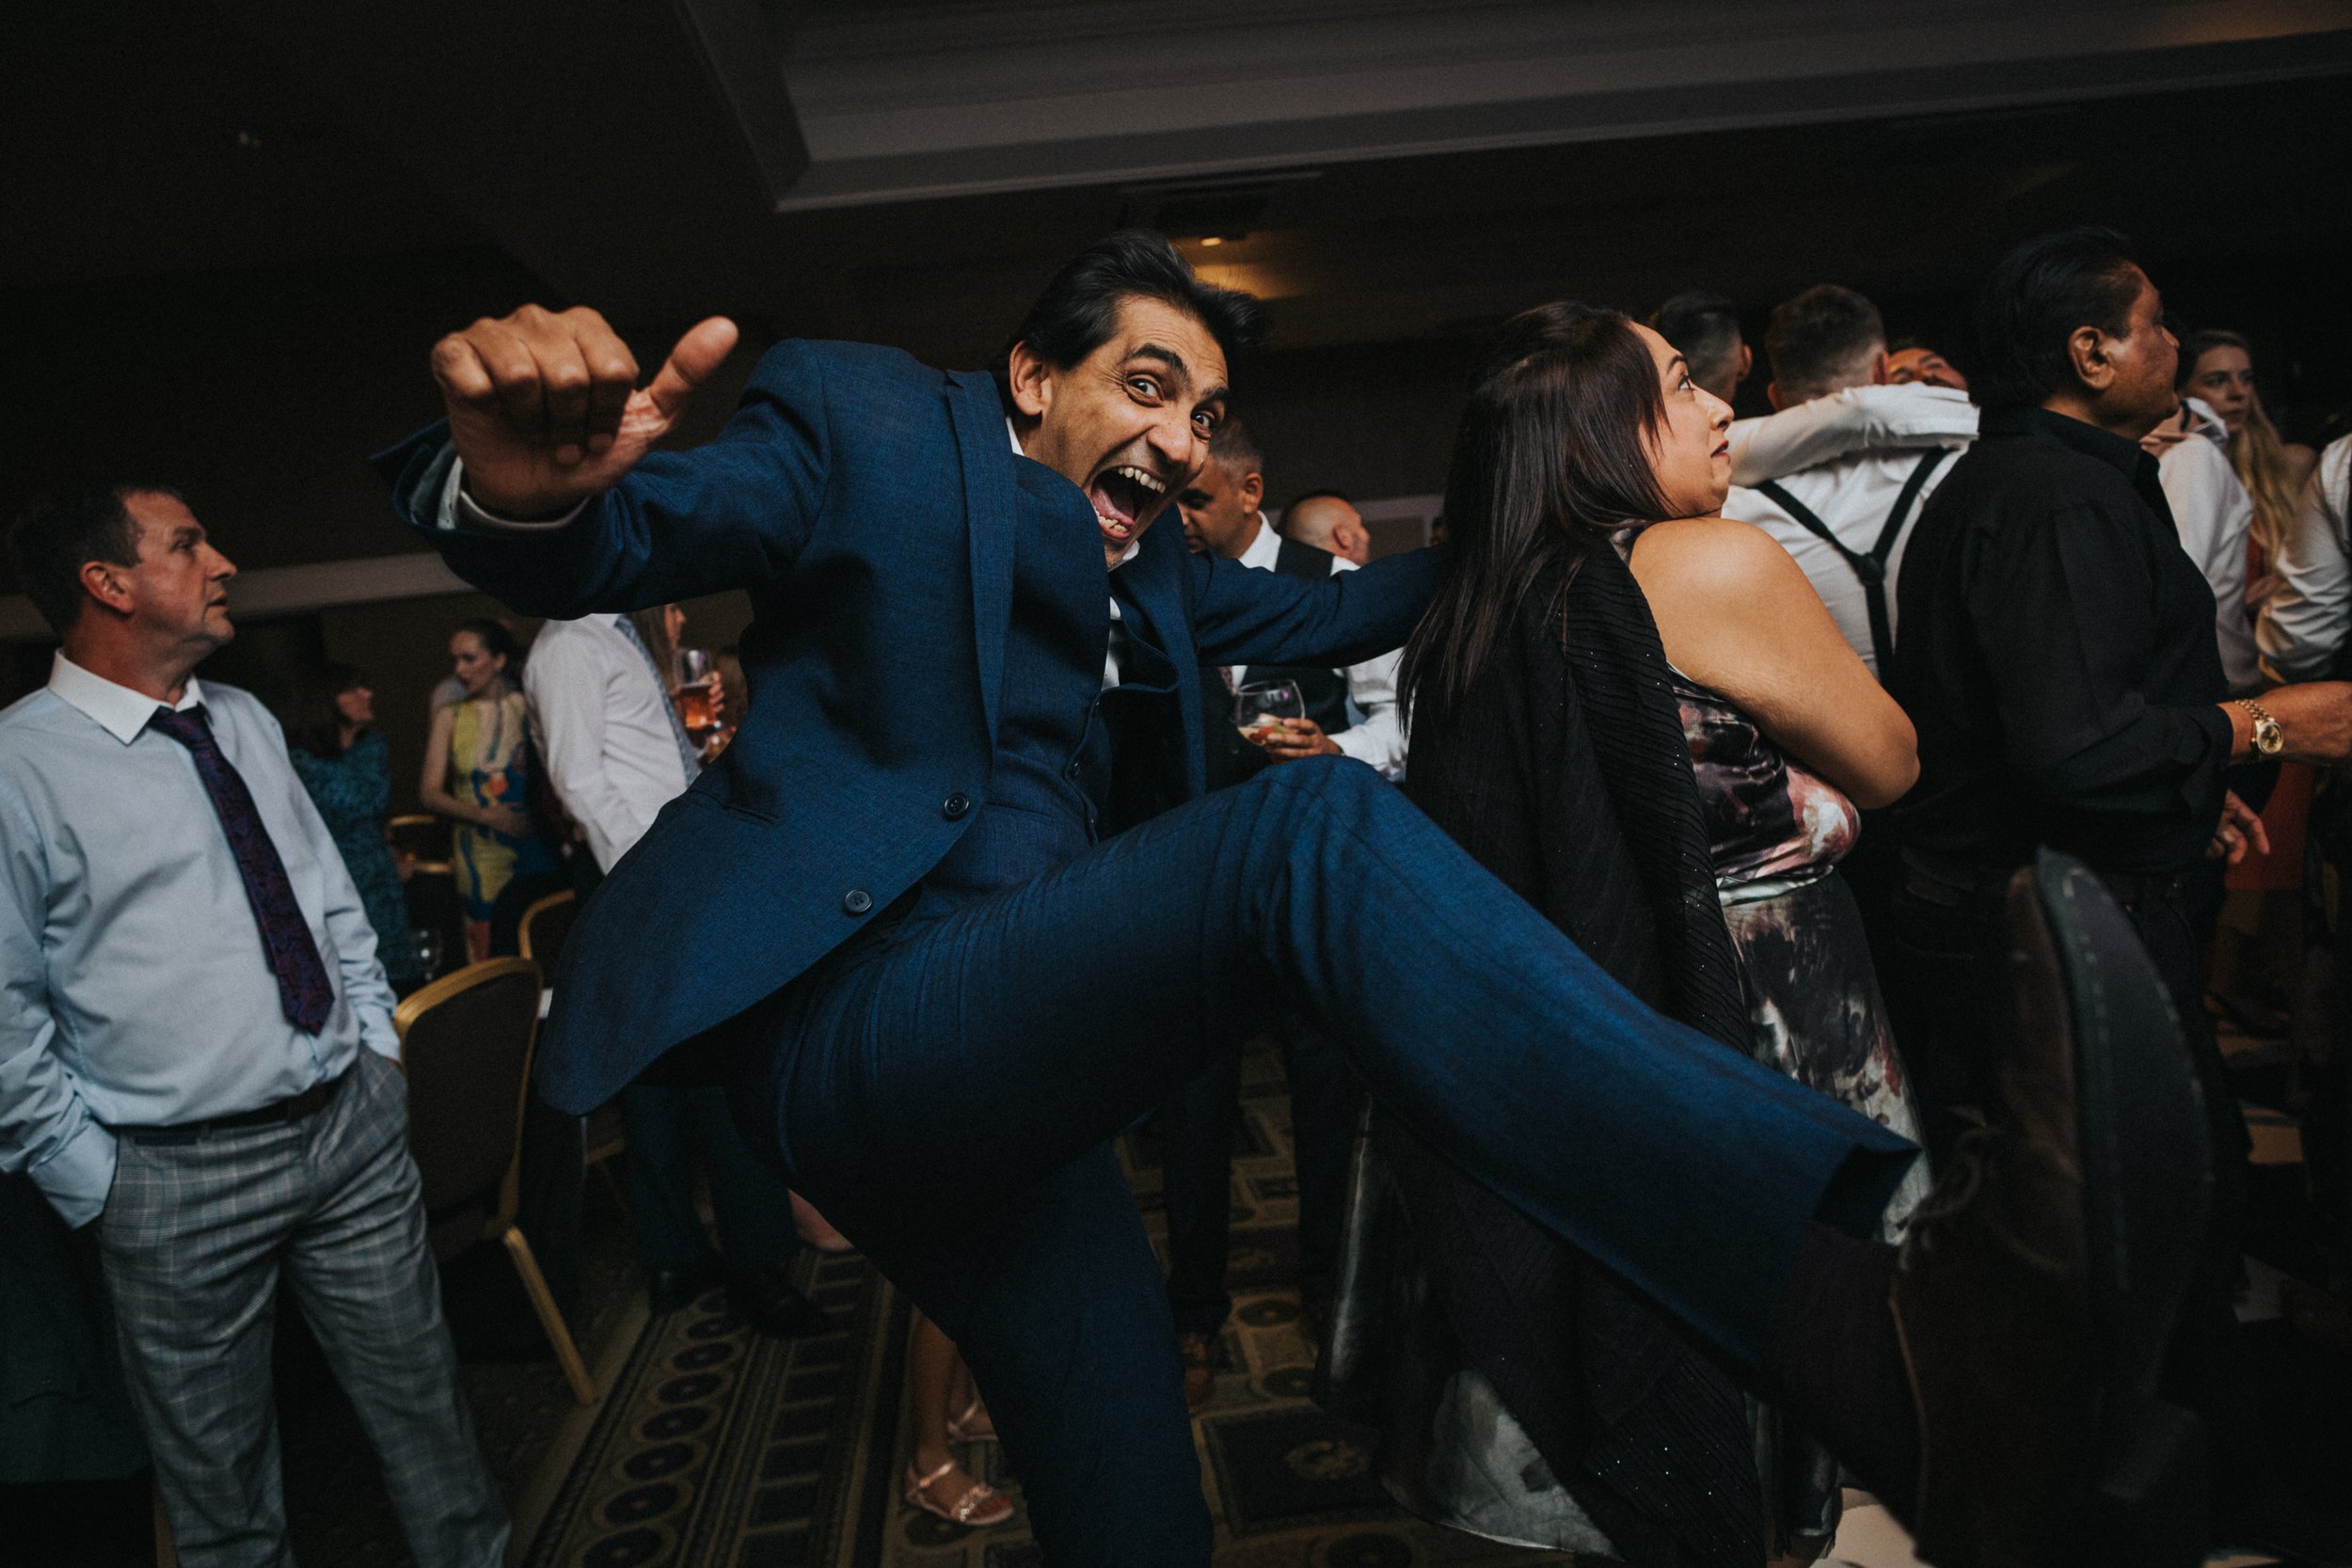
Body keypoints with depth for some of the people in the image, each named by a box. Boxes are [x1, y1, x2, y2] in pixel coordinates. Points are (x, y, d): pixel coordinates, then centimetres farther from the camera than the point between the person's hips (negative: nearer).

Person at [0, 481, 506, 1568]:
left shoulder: (247, 723, 7)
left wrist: (375, 1038, 10)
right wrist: (89, 1177, -7)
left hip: (356, 1122, 5)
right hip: (179, 1177, -5)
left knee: (421, 1395, 16)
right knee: (217, 1469, 14)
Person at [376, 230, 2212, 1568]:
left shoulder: (1146, 563, 22)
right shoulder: (871, 427, 2)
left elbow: (1313, 616, 34)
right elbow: (628, 539, -11)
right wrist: (523, 493, -34)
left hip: (996, 1065, 9)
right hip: (849, 1013, -8)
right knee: (1317, 828, -31)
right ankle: (1877, 1307, -44)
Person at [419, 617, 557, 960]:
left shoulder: (527, 706, 3)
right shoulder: (450, 715, 7)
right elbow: (430, 792, 3)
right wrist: (485, 816, -11)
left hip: (535, 845, -1)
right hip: (481, 853, 1)